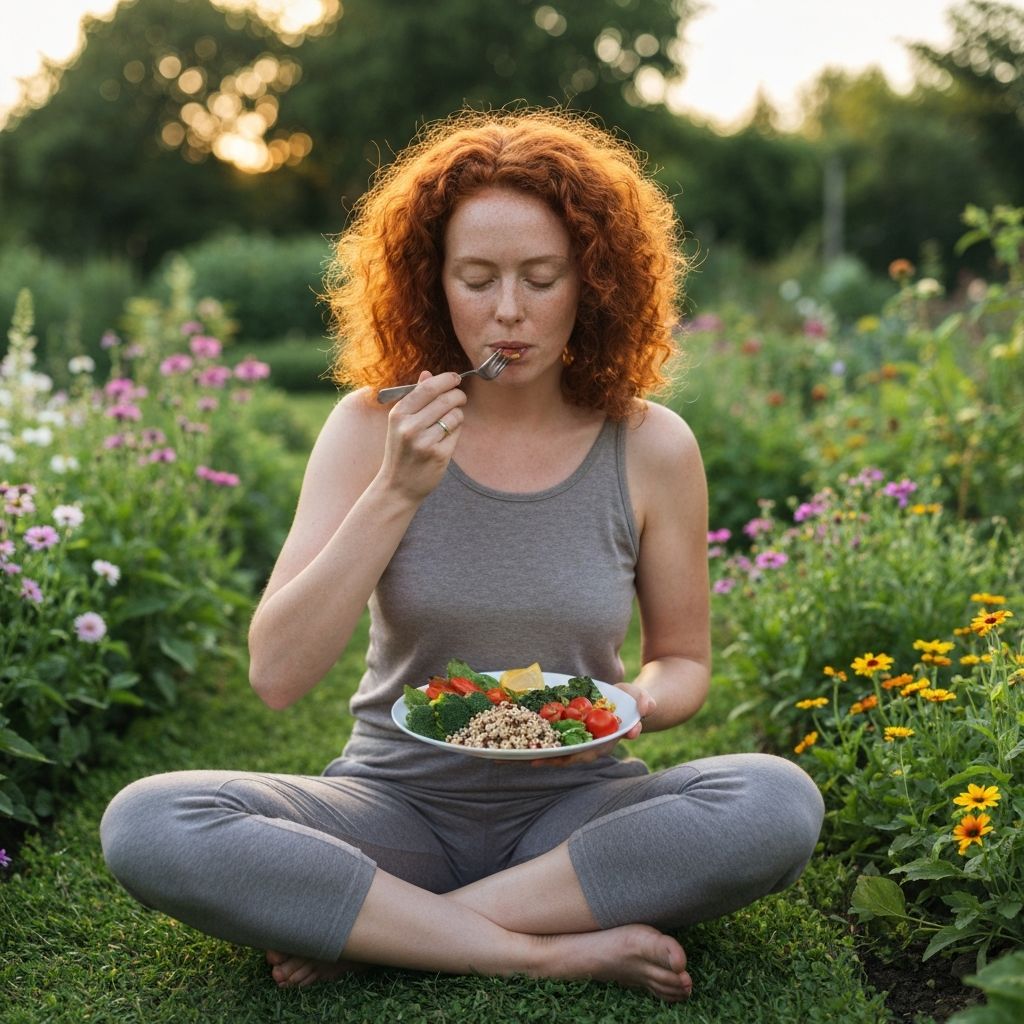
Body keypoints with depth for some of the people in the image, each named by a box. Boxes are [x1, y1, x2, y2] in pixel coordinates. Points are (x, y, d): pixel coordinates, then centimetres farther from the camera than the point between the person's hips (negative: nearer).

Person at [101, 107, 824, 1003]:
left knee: (778, 803, -28)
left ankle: (366, 929, -18)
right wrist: (395, 495, -22)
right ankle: (560, 950, -21)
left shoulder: (650, 446, -6)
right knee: (146, 824, -24)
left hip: (573, 811, 1)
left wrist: (633, 704, -16)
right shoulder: (372, 426, -7)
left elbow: (683, 660, 7)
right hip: (398, 805, 0)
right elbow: (278, 675, -14)